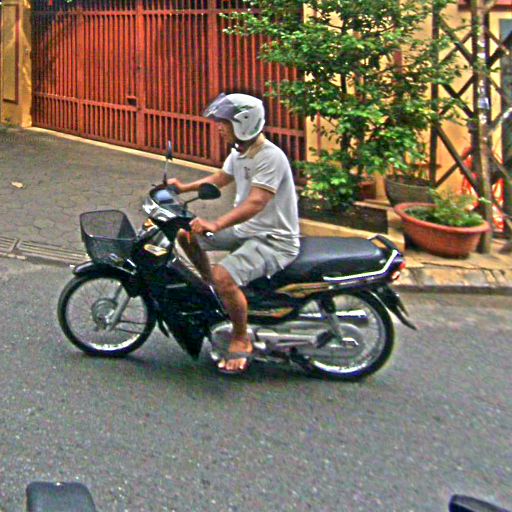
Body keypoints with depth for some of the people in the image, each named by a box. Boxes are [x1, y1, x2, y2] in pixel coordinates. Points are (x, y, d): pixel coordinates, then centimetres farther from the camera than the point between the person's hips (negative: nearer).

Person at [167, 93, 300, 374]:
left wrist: (216, 225, -41)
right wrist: (184, 187, 14)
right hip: (244, 230, 10)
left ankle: (241, 340, -8)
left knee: (224, 276, -31)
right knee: (186, 235, 10)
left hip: (274, 239, -10)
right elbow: (220, 178, 26)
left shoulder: (270, 157, -22)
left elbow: (255, 203, -32)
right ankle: (212, 291, 28)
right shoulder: (239, 152, 7)